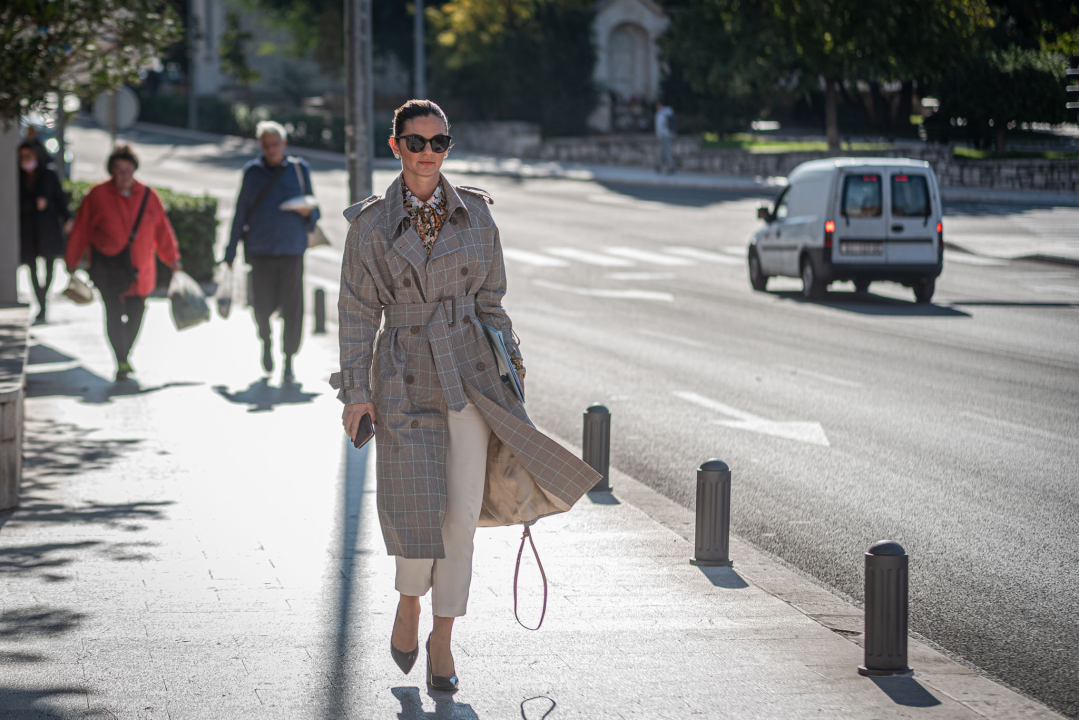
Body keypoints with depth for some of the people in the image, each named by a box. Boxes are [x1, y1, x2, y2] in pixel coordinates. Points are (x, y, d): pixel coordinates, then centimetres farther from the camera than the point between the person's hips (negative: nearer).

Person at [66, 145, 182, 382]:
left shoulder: (148, 196, 4)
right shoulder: (98, 195, -4)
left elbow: (162, 229, 12)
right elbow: (81, 229, 3)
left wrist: (172, 258, 16)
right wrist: (72, 261, 7)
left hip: (140, 270, 3)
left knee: (136, 314, 8)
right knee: (114, 312, -14)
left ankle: (125, 354, 31)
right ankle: (122, 362, -11)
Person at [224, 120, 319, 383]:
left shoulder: (299, 170, 7)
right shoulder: (252, 172, 7)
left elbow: (314, 212, 12)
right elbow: (240, 214, 9)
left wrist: (307, 213, -12)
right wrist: (230, 252, 7)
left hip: (292, 250, 0)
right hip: (261, 250, 0)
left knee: (292, 307, -5)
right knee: (263, 305, -3)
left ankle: (289, 361, 6)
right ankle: (267, 342, 28)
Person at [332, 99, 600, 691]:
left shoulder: (474, 214, 6)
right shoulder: (371, 223, 0)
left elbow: (490, 301, 13)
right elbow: (357, 311, 2)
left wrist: (508, 359, 4)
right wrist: (356, 390, -4)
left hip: (469, 372, 2)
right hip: (405, 378, -2)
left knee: (462, 514, -2)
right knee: (419, 507, -8)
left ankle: (442, 639, 12)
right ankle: (409, 603, 23)